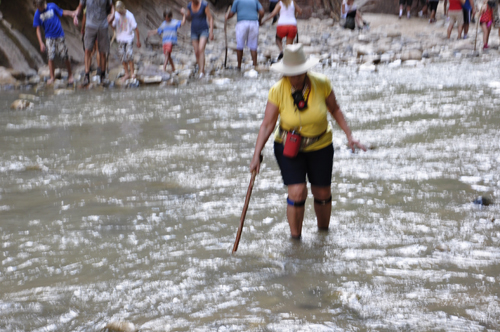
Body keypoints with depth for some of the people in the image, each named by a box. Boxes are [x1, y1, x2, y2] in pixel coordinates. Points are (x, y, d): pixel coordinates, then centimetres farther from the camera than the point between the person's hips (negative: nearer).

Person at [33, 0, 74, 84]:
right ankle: (52, 77, 6)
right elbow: (38, 30, 1)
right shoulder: (37, 14, -2)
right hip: (49, 38, 1)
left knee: (65, 56, -3)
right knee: (51, 57, -5)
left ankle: (70, 74, 15)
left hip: (59, 36, -1)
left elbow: (62, 13, 9)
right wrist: (41, 43, -5)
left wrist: (72, 14, -11)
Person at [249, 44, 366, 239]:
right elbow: (267, 124, -16)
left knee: (322, 194, 11)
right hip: (288, 147, -2)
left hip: (320, 146, 2)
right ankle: (295, 239, 5)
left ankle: (323, 231, 38)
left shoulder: (321, 84, -16)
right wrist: (257, 155, -21)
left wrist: (349, 136, -1)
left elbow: (334, 109, 0)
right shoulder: (278, 91, -19)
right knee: (297, 192, -14)